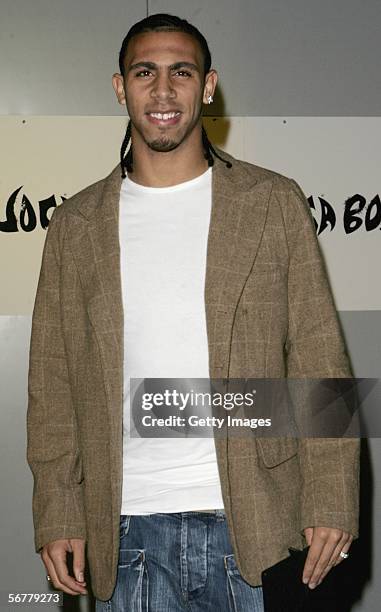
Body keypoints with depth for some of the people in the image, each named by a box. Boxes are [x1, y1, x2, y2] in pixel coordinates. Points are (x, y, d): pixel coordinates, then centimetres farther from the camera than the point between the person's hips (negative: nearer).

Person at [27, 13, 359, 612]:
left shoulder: (276, 202, 1)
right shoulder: (76, 224, 6)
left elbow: (319, 360, -1)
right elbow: (53, 381, 7)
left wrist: (331, 501, -6)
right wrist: (57, 514, 1)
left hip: (255, 524, -1)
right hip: (128, 530, 2)